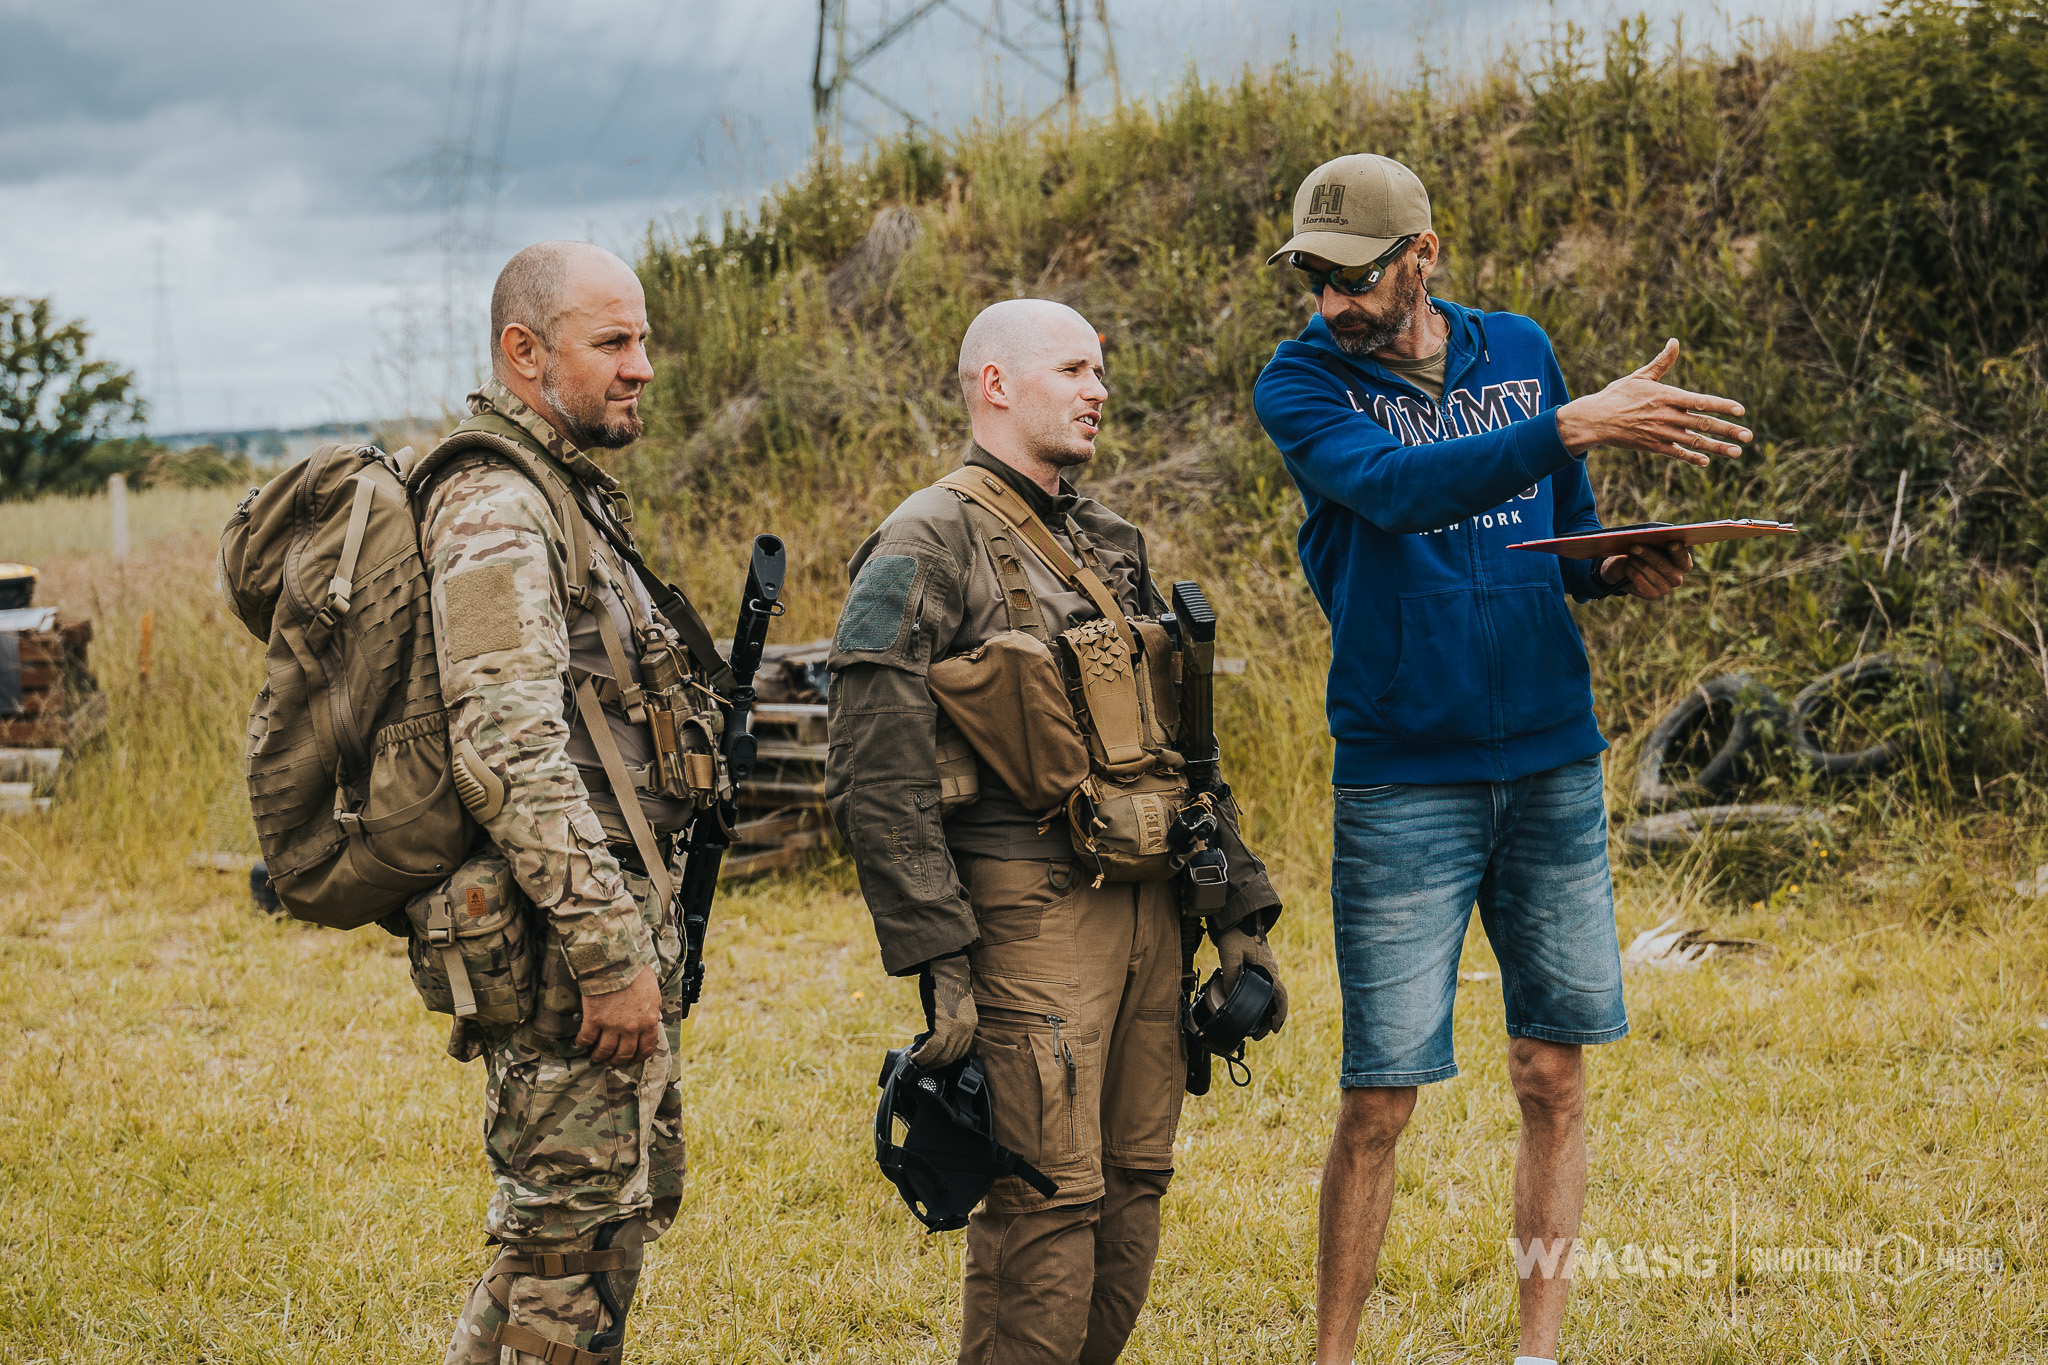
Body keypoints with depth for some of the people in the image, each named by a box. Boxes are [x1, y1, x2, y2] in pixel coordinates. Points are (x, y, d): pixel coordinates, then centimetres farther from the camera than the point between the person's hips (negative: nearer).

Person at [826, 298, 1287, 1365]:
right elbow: (879, 784, -13)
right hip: (1029, 912, -7)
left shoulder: (1114, 547, 19)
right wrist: (939, 959, -19)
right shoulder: (926, 548, -6)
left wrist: (1240, 912, 16)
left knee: (1133, 1189, 9)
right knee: (1046, 1202, -9)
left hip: (1147, 909, 7)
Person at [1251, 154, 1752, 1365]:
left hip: (1554, 764, 4)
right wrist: (1577, 425, -34)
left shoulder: (1519, 351, 9)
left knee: (1555, 1077, 5)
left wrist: (1618, 573, -2)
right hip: (1403, 782, -3)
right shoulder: (1301, 384, -4)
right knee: (1379, 1099, -3)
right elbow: (1397, 489, -25)